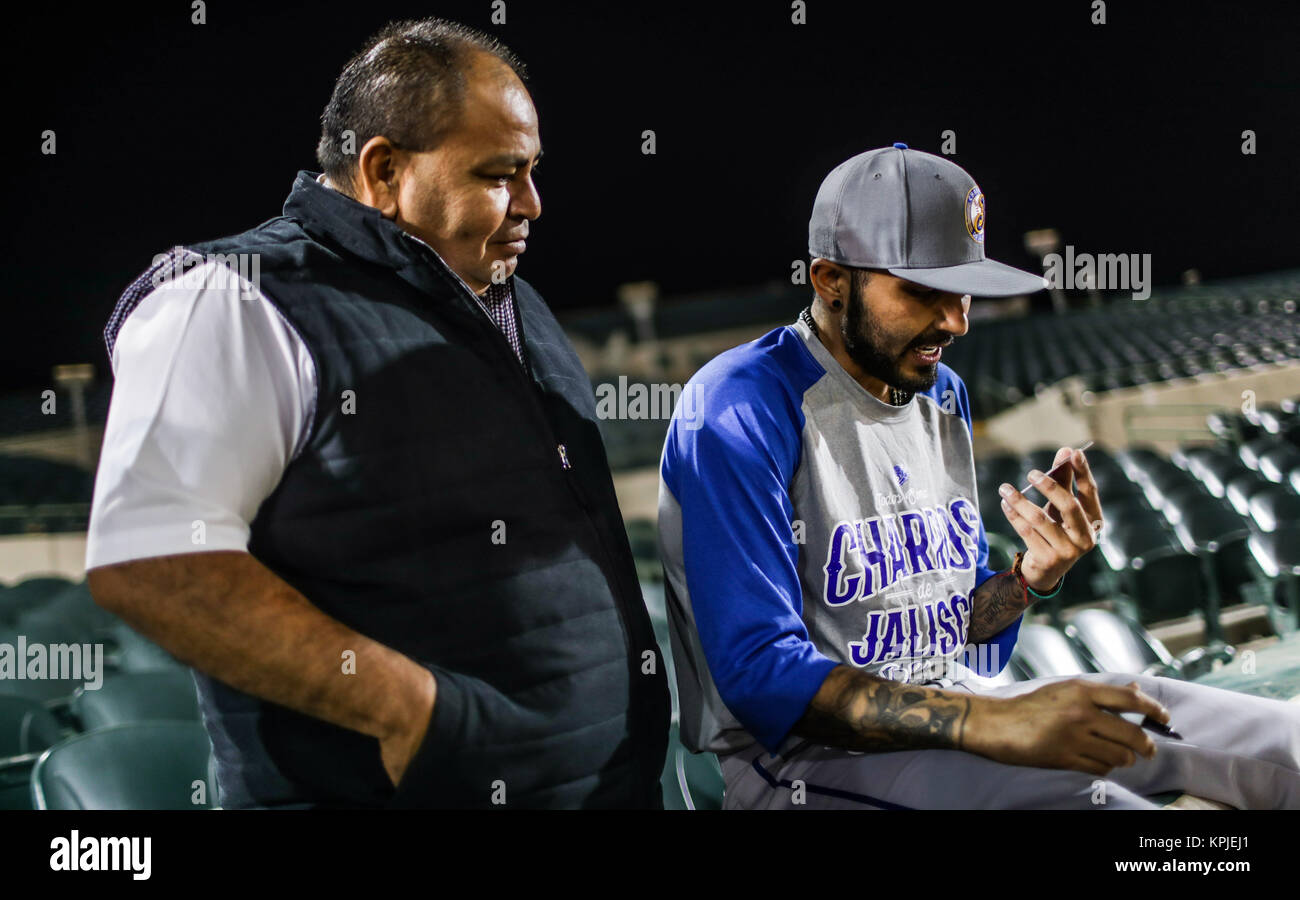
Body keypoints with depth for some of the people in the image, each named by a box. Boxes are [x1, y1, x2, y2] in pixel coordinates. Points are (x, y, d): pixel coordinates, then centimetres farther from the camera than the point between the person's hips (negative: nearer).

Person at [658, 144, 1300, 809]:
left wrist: (1034, 577, -6)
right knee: (1089, 797, -33)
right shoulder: (743, 407, -15)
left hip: (945, 714, 8)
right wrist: (990, 722, -33)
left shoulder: (942, 394, 13)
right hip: (796, 752, -8)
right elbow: (758, 672, -24)